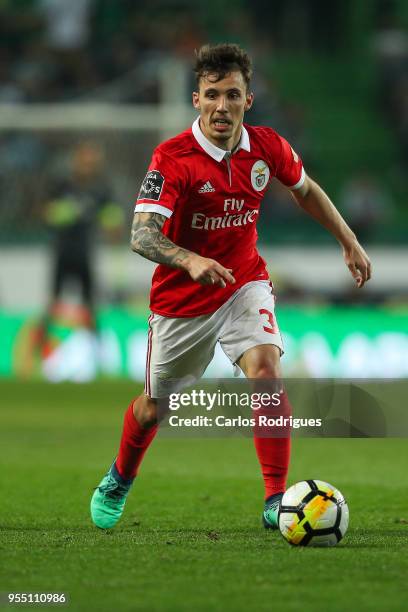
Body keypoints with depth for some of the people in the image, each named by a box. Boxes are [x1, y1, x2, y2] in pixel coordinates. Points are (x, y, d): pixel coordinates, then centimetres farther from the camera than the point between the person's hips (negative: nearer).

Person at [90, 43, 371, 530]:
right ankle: (119, 481, 44)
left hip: (244, 283, 2)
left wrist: (350, 243, 17)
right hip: (181, 299, -2)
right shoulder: (172, 158, -23)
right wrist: (191, 261, -50)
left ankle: (277, 502, -19)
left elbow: (306, 191, 13)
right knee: (154, 406, 13)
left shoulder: (267, 147, -9)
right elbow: (142, 235, -33)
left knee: (266, 371, -24)